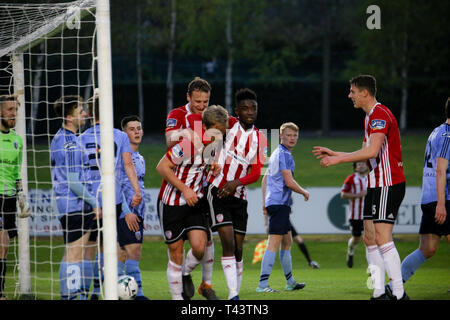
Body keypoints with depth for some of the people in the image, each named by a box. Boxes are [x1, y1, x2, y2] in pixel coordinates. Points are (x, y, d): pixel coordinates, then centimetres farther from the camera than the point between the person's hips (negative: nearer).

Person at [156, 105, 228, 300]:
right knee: (176, 253, 0)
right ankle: (176, 296, 13)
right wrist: (185, 189, -20)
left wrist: (214, 167, -1)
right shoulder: (188, 144, -22)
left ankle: (186, 275, 18)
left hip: (195, 203, 5)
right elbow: (162, 167, -18)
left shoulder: (213, 145, 1)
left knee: (199, 247, -11)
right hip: (171, 203, -5)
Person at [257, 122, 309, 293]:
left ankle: (290, 281, 27)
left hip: (273, 202, 11)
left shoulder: (276, 154, 19)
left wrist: (264, 202, 24)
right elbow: (289, 182, -17)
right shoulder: (284, 155, -12)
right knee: (274, 242, -14)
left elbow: (265, 178, 25)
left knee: (287, 241, 19)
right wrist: (304, 192, 0)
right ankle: (263, 284, -21)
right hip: (279, 202, -11)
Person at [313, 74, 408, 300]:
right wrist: (333, 154, 23)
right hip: (376, 184, 11)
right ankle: (378, 293, 8)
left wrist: (338, 159, -20)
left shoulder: (380, 114, -14)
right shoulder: (370, 116, 19)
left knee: (383, 238, -16)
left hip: (388, 184, -11)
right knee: (370, 238, 7)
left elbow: (372, 151, -26)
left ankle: (399, 294, -17)